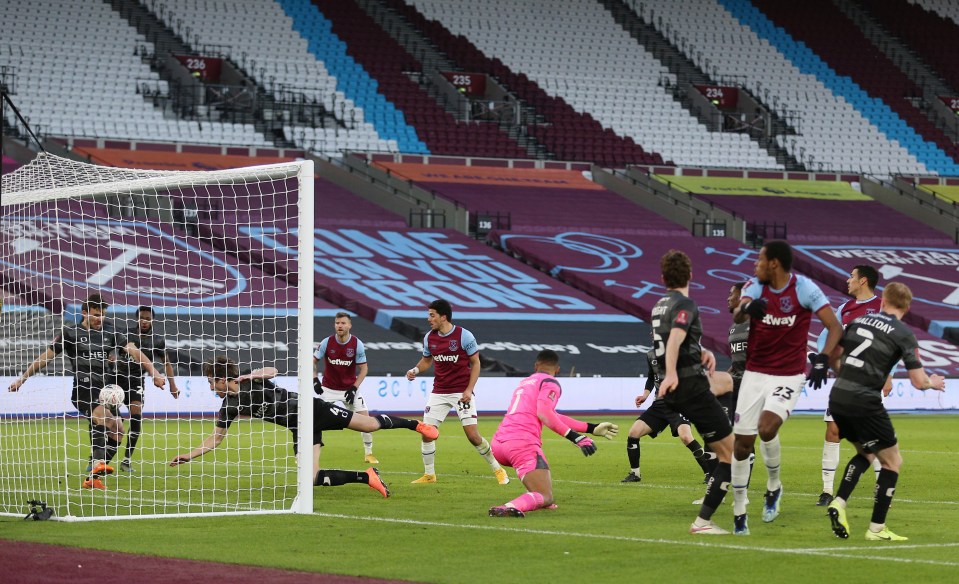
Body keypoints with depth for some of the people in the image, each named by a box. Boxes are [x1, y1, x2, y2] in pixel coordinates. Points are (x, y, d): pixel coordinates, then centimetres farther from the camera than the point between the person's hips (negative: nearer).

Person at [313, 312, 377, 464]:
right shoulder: (327, 343, -11)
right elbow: (313, 361, 1)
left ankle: (368, 454, 8)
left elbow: (363, 368, -6)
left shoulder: (357, 344, -12)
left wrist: (354, 388, -15)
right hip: (329, 388, 0)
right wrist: (315, 380, -11)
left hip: (350, 388, 0)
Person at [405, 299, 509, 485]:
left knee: (473, 435, -9)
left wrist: (469, 390, -13)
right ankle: (429, 474, 11)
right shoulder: (429, 337, 3)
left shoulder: (464, 336, -11)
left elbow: (475, 363, -5)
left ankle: (498, 469, 9)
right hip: (439, 392, 5)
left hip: (462, 392, -5)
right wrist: (415, 370, -4)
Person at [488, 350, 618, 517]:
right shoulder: (550, 383, 4)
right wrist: (574, 437, -18)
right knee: (545, 497, -9)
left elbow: (552, 417, 34)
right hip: (522, 443, -8)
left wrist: (591, 428, 36)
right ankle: (509, 508, -38)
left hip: (498, 443, 8)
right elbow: (544, 414, -16)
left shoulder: (524, 382, 28)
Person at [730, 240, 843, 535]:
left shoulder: (804, 289, -10)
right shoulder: (755, 286, -3)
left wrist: (823, 358, -26)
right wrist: (746, 308, -46)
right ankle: (739, 511, 15)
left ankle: (774, 486, 4)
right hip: (755, 374, 4)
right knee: (743, 441, 1)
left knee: (766, 429, -25)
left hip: (789, 376, -4)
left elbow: (835, 326, -10)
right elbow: (737, 316, -21)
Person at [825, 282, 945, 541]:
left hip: (838, 397, 6)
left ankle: (838, 503, 8)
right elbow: (919, 382, -7)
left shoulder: (858, 321, 12)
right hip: (865, 403, -6)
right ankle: (876, 529, 8)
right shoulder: (904, 334, -4)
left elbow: (834, 358, 19)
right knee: (892, 462, 11)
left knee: (866, 453, 27)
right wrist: (933, 383, 16)